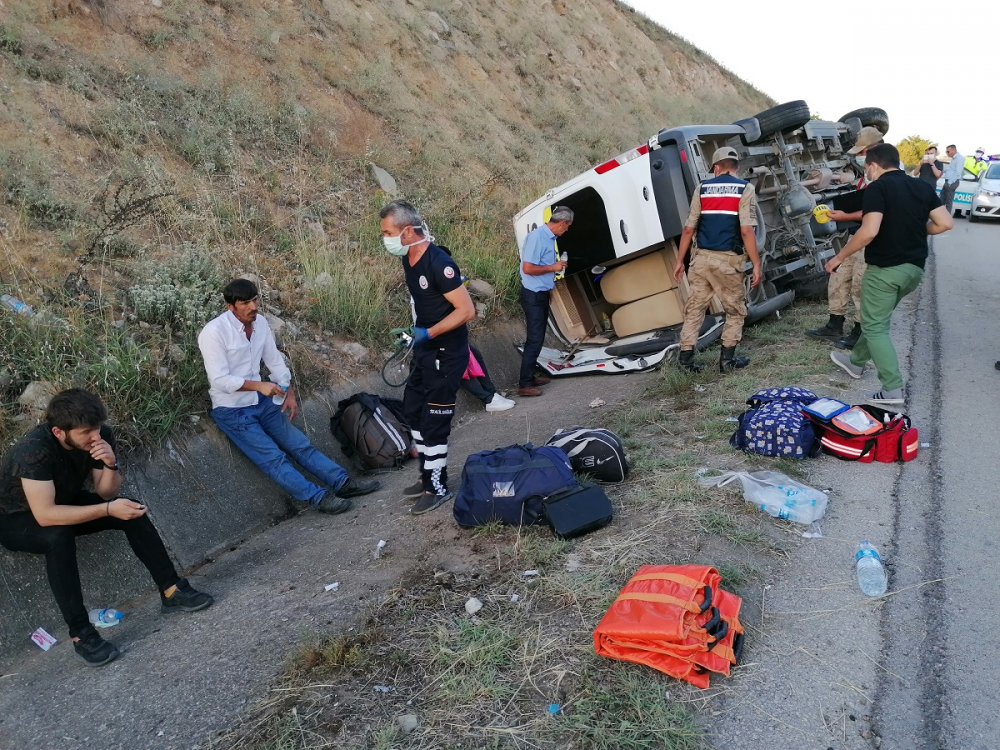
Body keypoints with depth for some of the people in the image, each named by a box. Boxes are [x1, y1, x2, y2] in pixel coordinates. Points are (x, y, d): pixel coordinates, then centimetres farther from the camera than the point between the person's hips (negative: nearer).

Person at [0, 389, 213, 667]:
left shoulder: (100, 435, -19)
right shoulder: (34, 450, -36)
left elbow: (106, 493, -12)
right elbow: (45, 516, -39)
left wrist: (111, 465, -32)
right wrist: (108, 510, -42)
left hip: (65, 502, 6)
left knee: (132, 512, -14)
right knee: (59, 536, -36)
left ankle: (171, 592, -7)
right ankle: (81, 635, -29)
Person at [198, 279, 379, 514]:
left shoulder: (260, 322, 1)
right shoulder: (214, 332, -19)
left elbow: (275, 361, 10)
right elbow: (219, 380, -22)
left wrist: (290, 392, 0)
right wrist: (258, 385, -29)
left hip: (262, 401, 6)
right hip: (231, 410, -6)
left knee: (300, 444, 0)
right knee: (273, 458, -13)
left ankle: (342, 482, -1)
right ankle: (319, 497, -17)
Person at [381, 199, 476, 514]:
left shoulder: (438, 263, -24)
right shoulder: (408, 258, 3)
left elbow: (467, 310, -24)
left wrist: (427, 333, -27)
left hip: (447, 353, -10)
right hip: (425, 349, 10)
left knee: (433, 421, -2)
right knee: (413, 410, 17)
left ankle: (438, 488, 13)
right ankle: (428, 475, 31)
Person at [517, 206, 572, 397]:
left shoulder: (549, 237, 8)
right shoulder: (537, 237, -20)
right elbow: (528, 268, -25)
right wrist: (552, 268, -16)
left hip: (542, 293, 10)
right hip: (533, 295, -10)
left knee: (538, 337, 15)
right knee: (534, 339, -8)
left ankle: (531, 376, 25)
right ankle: (524, 384, -2)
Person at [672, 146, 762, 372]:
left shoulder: (702, 189, 8)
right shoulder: (745, 189, -2)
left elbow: (688, 229, 6)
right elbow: (746, 231, -11)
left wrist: (680, 261, 13)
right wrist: (756, 264, -7)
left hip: (702, 258, 3)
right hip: (728, 260, -3)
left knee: (694, 309, 9)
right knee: (735, 310, 13)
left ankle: (686, 358, 6)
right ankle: (727, 358, 11)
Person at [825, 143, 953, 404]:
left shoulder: (877, 188, -12)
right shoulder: (923, 187, 9)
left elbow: (869, 231, -23)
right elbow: (945, 223, 4)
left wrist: (839, 257, -13)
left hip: (885, 268, -8)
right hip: (915, 268, 8)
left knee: (875, 327, 0)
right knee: (878, 319, 24)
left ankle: (892, 389, -5)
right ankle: (856, 361, 41)